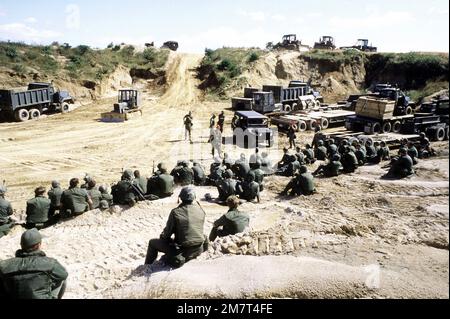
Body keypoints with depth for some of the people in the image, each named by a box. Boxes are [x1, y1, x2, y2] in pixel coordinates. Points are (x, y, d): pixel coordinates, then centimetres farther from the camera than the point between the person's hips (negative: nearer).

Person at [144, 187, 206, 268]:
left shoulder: (175, 212, -16)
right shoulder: (201, 211, -4)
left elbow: (168, 232, -6)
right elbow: (199, 230, 7)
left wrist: (162, 236, 15)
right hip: (198, 250, 5)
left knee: (152, 243, 15)